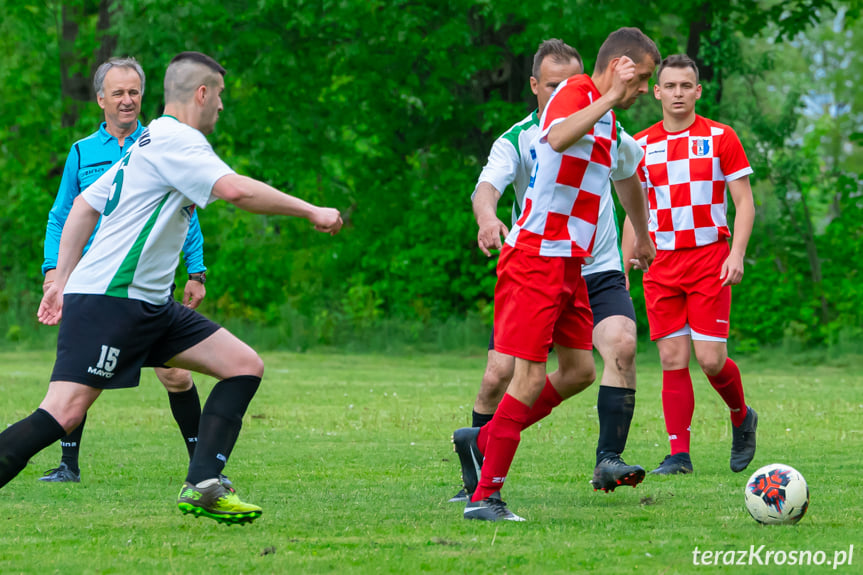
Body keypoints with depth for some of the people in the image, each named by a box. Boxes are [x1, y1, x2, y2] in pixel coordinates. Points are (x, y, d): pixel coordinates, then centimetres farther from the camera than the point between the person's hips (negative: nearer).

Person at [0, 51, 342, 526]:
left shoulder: (148, 144, 20)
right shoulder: (175, 139, -11)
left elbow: (84, 205, 25)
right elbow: (235, 190, -24)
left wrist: (63, 280, 25)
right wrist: (310, 211, -15)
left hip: (150, 304, 10)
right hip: (106, 300, -10)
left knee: (245, 365, 2)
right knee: (63, 414, -19)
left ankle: (202, 485, -5)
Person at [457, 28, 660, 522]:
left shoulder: (607, 120, 17)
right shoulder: (575, 93, -12)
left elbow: (625, 176, 37)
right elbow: (558, 138, -36)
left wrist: (643, 237, 48)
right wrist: (611, 97, -33)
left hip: (570, 265, 10)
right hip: (537, 256, -10)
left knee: (577, 371, 9)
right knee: (532, 378, -12)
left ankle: (488, 440, 24)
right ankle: (485, 497, -7)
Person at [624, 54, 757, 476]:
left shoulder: (720, 138, 0)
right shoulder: (641, 146, 8)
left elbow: (744, 202, 0)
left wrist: (736, 254, -13)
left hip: (709, 259, -3)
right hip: (661, 263, 3)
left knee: (710, 359, -8)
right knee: (672, 359, -4)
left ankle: (741, 417, 21)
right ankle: (679, 454, -1)